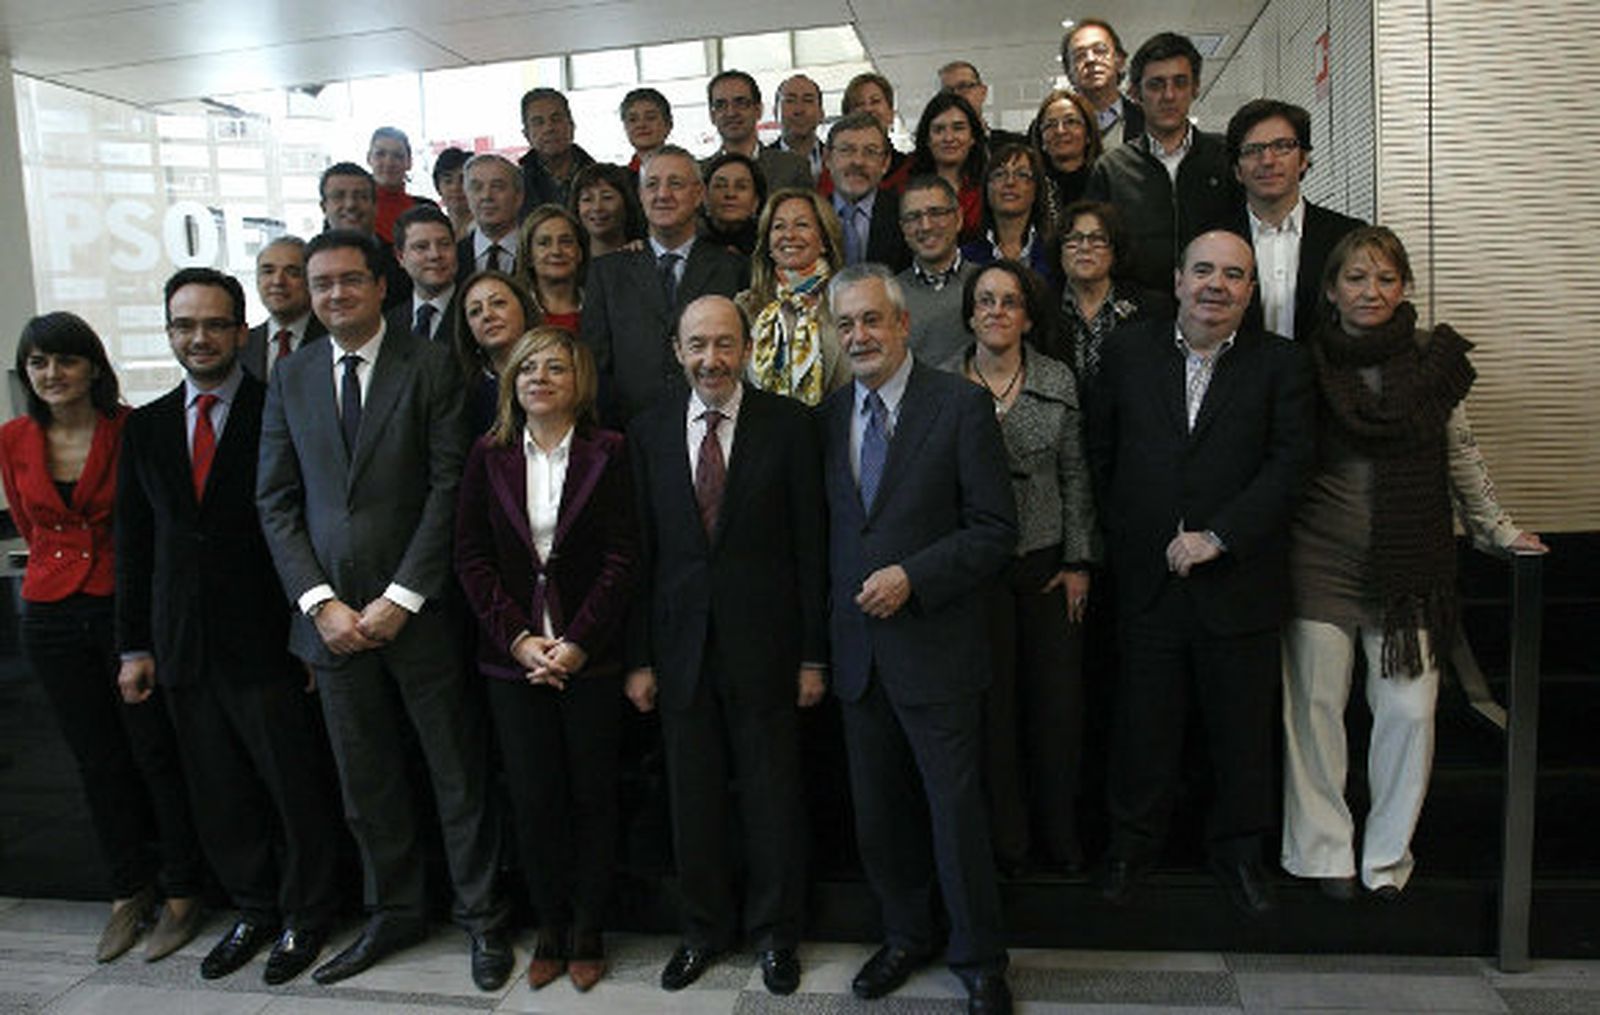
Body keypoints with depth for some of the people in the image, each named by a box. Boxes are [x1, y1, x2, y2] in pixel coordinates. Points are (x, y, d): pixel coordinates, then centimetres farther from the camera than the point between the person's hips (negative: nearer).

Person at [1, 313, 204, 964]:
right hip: (52, 616, 4)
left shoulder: (131, 430, -8)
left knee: (156, 752, 1)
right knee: (98, 761, 13)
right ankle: (130, 892, 26)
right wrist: (68, 562, 14)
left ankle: (181, 894, 16)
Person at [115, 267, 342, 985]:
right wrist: (136, 646, 9)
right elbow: (134, 544, 12)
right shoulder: (145, 427, 10)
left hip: (266, 638, -5)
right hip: (184, 648, 5)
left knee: (296, 786, 4)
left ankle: (305, 916, 23)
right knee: (218, 796, 14)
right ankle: (253, 911, 32)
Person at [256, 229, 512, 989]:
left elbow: (449, 486, -8)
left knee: (458, 775, 6)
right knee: (366, 783, 14)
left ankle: (481, 918, 23)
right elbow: (277, 501, 6)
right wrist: (320, 601, -5)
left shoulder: (429, 364, -3)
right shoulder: (290, 377, 9)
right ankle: (393, 914, 32)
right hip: (332, 613, 4)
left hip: (419, 609, -3)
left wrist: (402, 598, -12)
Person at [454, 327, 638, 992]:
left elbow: (622, 556, -5)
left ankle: (587, 935, 21)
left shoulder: (605, 453, 0)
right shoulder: (489, 456, 6)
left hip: (589, 656, -1)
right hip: (512, 657, 2)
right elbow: (470, 556, 3)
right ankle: (550, 930, 23)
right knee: (532, 799, 6)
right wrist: (518, 638, -8)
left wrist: (577, 642, -13)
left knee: (592, 794, 6)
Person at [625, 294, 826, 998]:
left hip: (762, 644, -2)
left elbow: (809, 544, -4)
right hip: (680, 644, 2)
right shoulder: (649, 433, 4)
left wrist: (813, 655, -5)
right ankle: (706, 928, 34)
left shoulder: (787, 424, -4)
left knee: (772, 795, 10)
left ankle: (775, 933, 30)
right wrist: (638, 657, 2)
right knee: (692, 799, 14)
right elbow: (639, 551, 4)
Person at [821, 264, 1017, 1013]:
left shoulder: (961, 406, -7)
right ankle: (905, 937, 37)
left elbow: (996, 529, -10)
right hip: (858, 649, 5)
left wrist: (913, 577, -19)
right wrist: (824, 634, 8)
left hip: (935, 648, -5)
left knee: (956, 809, 5)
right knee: (878, 811, 16)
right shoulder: (829, 416, 8)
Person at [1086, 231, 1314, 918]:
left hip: (1240, 584, 0)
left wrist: (1217, 538, -16)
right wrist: (1123, 541, 3)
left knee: (1242, 728, 12)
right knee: (1144, 724, 11)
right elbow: (1100, 454, 8)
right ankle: (1132, 843, 30)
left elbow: (1289, 464, -8)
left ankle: (1236, 849, 33)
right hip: (1148, 580, 1)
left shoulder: (1280, 364, 1)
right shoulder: (1127, 353, 5)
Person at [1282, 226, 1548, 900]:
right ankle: (1323, 850, 19)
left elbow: (1460, 456, 14)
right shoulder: (1305, 364, 0)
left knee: (1409, 711, 0)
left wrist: (1496, 530, 17)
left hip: (1409, 566, 1)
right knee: (1314, 704, 3)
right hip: (1321, 561, -1)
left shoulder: (1434, 357, 5)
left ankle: (1388, 853, 18)